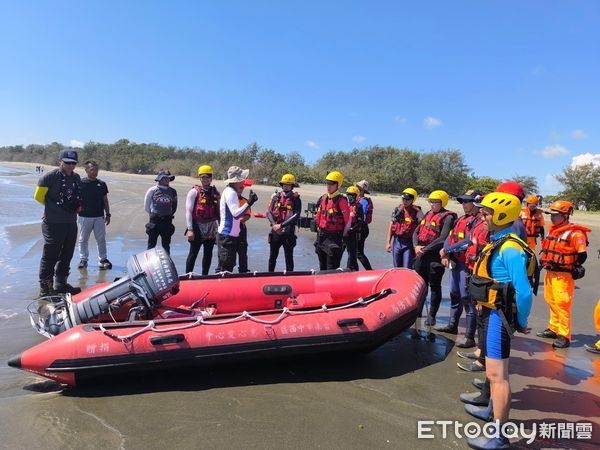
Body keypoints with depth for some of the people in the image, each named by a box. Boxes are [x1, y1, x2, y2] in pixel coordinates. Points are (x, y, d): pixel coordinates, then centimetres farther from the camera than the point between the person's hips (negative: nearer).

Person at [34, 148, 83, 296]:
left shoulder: (76, 178, 9)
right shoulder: (50, 177, -12)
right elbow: (38, 196, -6)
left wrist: (77, 206, 11)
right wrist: (53, 207, 6)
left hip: (71, 223, 7)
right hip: (53, 224, -7)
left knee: (67, 255, 16)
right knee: (50, 256, -2)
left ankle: (61, 283, 31)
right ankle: (45, 288, 8)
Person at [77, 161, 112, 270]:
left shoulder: (102, 184, 7)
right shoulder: (81, 183, -3)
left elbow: (105, 201, 11)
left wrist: (108, 214, 8)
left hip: (99, 216, 2)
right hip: (85, 216, -2)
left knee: (101, 239, 6)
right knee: (83, 239, 8)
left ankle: (103, 259, 15)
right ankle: (83, 259, 20)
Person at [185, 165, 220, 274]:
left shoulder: (215, 192, 8)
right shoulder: (194, 192, -5)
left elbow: (219, 211, 12)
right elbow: (188, 211, -8)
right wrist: (190, 229, -14)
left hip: (212, 227, 5)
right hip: (198, 226, -5)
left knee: (208, 253, 12)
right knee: (193, 253, 1)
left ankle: (205, 276, 24)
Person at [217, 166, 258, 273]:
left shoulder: (231, 191, 15)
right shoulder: (230, 192, -17)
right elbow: (236, 214, -26)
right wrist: (249, 203, -28)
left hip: (231, 235, 10)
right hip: (227, 236, -10)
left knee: (229, 266, 17)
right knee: (225, 268, -5)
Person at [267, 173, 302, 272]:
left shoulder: (296, 199, -2)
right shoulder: (276, 196, 6)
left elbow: (296, 216, -14)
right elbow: (269, 212, 0)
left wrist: (281, 225, -19)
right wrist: (274, 225, -16)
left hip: (288, 232, -3)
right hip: (275, 231, 3)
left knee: (289, 257, 6)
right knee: (272, 256, 12)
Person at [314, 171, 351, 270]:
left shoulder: (341, 201, -14)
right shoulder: (323, 198, 7)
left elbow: (348, 223, -14)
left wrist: (341, 236, -5)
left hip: (333, 239, -7)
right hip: (321, 237, 7)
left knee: (332, 270, -3)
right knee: (322, 267, 20)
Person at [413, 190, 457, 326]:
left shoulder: (447, 217, -9)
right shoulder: (428, 214, 14)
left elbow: (442, 239, -18)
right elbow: (416, 231, 14)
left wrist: (425, 249, -15)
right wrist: (416, 246, -4)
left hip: (435, 256, -7)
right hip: (421, 255, 7)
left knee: (435, 286, 4)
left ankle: (432, 315, 16)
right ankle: (417, 311, 31)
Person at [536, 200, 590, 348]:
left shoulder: (575, 233, -15)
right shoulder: (552, 230, 10)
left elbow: (582, 255, -13)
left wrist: (572, 269, -10)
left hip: (563, 275, -8)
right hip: (550, 273, 9)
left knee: (562, 304, -6)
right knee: (552, 302, 17)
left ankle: (564, 336, 4)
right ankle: (554, 329, 32)